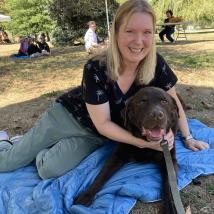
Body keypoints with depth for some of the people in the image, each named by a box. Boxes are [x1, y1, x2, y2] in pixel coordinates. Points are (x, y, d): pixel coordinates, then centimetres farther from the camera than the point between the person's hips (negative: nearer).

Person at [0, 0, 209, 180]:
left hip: (94, 135, 3)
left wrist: (188, 137, -1)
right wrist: (143, 142, -31)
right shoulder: (95, 69, -30)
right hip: (68, 115, -2)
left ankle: (44, 150, 21)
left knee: (48, 169, -12)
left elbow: (173, 102, -4)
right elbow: (103, 124, -25)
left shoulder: (156, 64, -20)